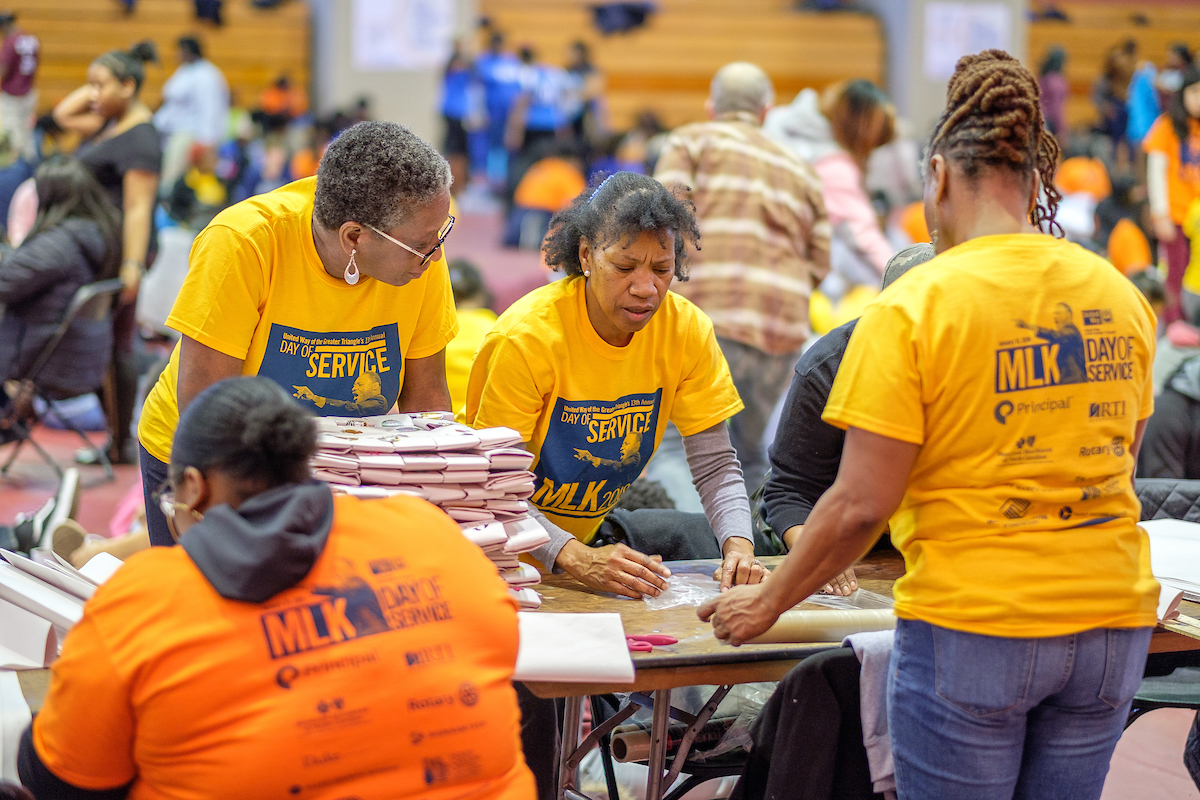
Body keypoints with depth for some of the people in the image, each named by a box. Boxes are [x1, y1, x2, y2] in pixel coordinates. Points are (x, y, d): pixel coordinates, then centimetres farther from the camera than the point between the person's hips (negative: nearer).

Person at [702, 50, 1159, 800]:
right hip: (1113, 623, 5)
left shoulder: (916, 307, -12)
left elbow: (861, 504, -14)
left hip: (973, 625, -5)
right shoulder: (1121, 294, 5)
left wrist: (768, 603, -1)